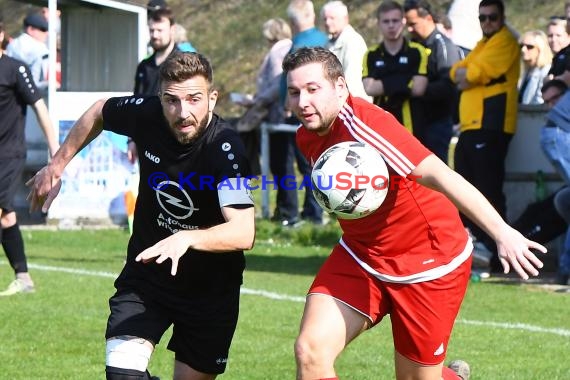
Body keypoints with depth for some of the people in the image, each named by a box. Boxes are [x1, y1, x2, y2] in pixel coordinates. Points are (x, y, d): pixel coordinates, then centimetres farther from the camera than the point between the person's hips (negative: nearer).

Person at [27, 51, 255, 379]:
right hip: (145, 274, 2)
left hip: (211, 287, -2)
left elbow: (244, 232, -39)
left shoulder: (225, 149, -28)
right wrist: (57, 166, 15)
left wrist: (187, 239, -54)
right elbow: (99, 113, 10)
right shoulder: (146, 114, -15)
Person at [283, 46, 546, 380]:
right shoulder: (308, 136, -2)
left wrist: (502, 232, -45)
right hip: (359, 256, 7)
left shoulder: (361, 124, -28)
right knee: (310, 351, -13)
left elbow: (438, 175, -37)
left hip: (428, 263, -7)